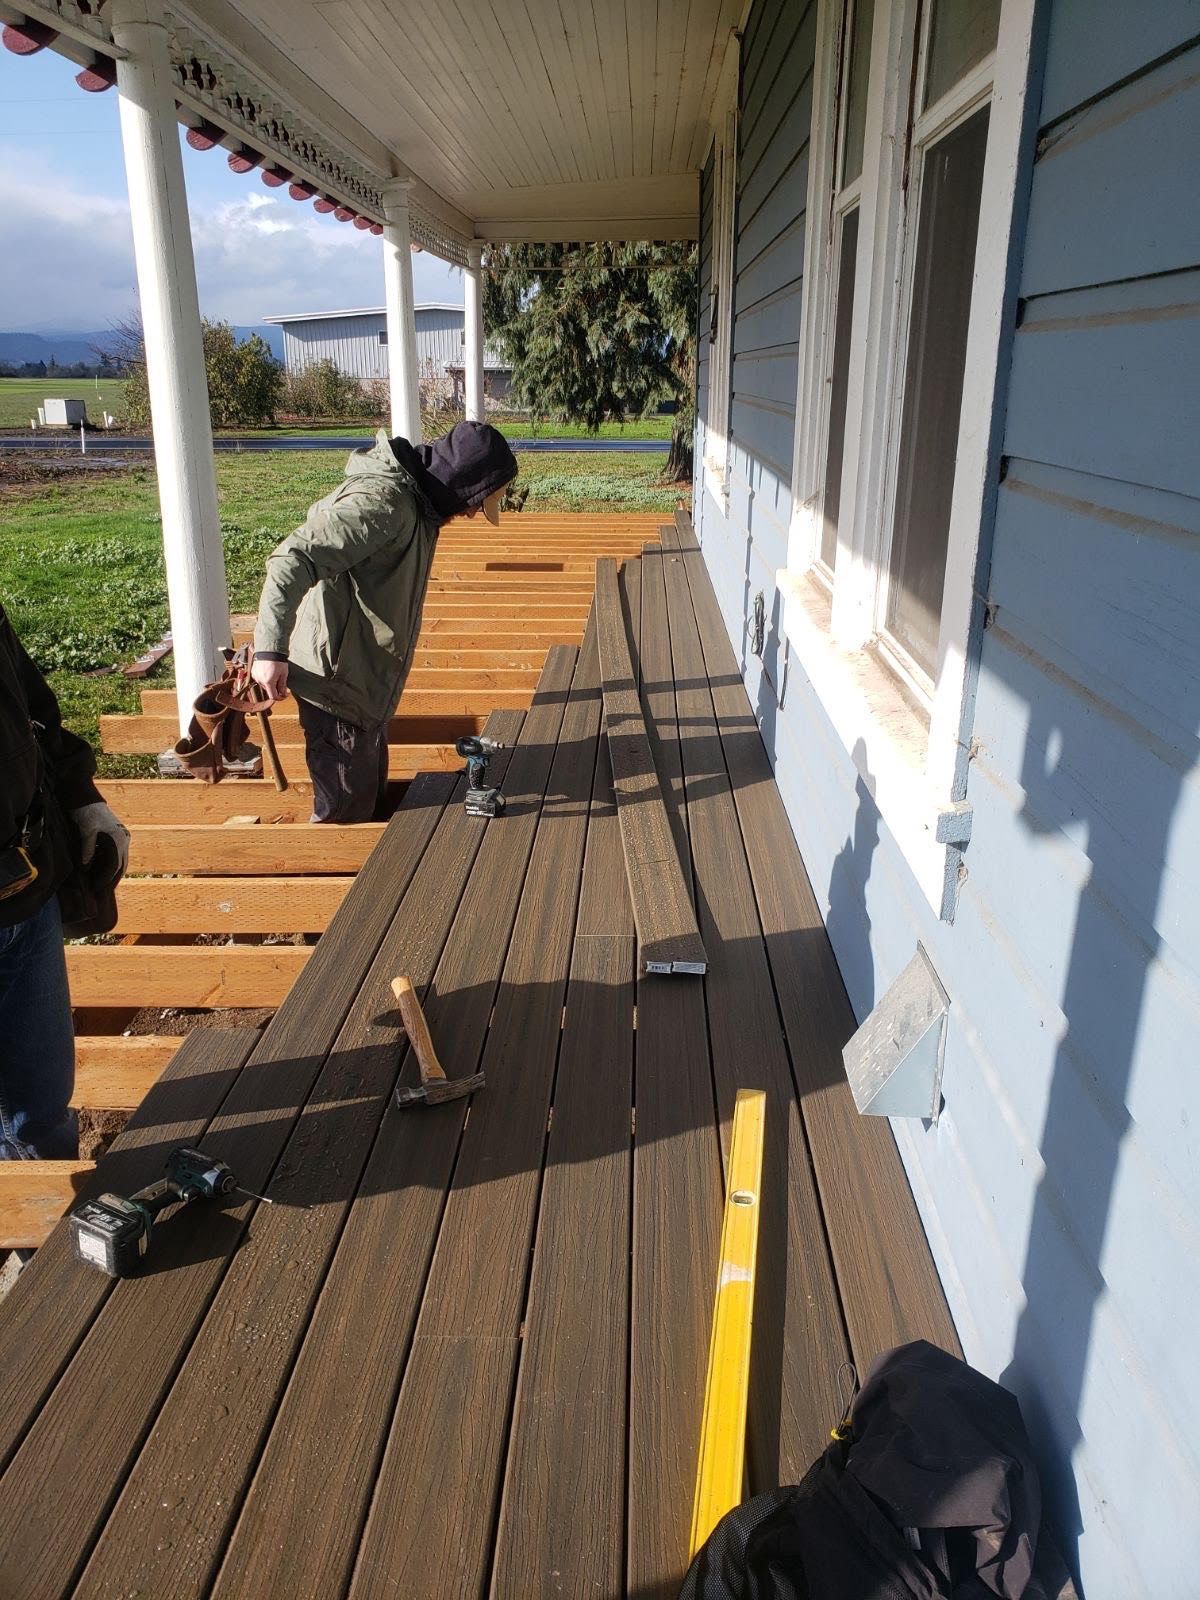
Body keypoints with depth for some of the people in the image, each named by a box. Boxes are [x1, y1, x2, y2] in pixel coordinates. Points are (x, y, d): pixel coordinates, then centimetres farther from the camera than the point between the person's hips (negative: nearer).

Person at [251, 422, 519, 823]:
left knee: (371, 793, 22)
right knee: (346, 809, -1)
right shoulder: (382, 501, -23)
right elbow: (293, 559, -32)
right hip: (335, 678, -10)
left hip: (364, 678, 10)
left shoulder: (415, 500, 8)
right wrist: (271, 649, -37)